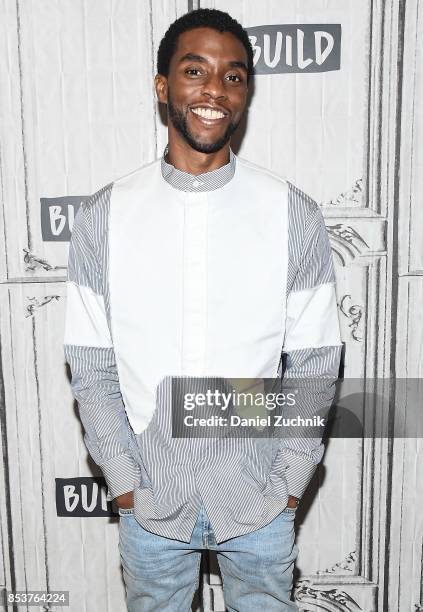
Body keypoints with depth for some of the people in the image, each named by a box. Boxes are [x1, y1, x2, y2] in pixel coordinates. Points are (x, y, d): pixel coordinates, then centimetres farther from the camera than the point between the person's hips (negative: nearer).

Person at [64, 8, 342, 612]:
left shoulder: (293, 214, -9)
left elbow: (314, 362, -5)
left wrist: (290, 482, -4)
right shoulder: (103, 216, -8)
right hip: (151, 499, 1)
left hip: (260, 496, 0)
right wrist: (124, 481, -4)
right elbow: (91, 365, -4)